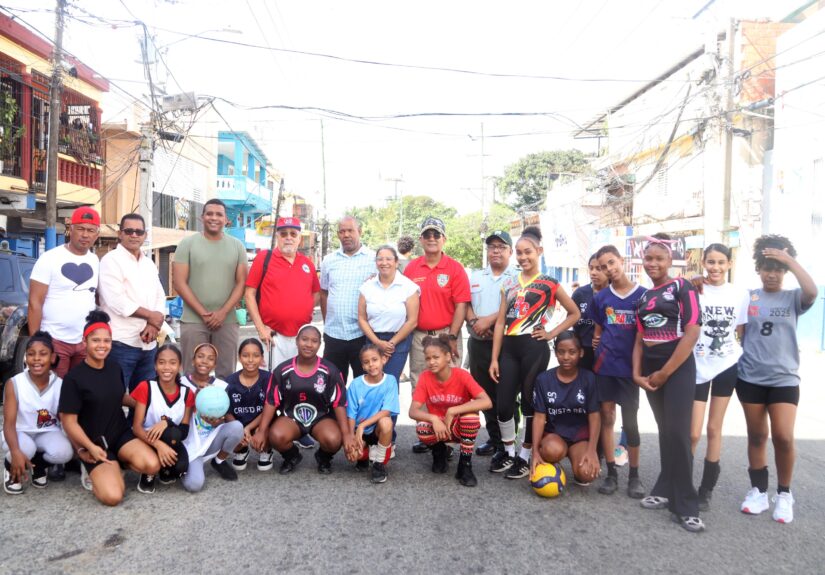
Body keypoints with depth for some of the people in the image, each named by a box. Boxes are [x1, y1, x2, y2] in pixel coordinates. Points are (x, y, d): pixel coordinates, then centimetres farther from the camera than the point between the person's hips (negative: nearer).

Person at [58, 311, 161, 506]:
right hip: (95, 441, -4)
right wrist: (90, 447, -19)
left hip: (121, 432, 4)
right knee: (112, 496, -22)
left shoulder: (115, 368, 3)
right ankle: (92, 468, 9)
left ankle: (117, 463, 6)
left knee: (152, 465, -26)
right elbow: (69, 420, -11)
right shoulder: (74, 377, -13)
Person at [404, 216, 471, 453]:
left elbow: (461, 306, -6)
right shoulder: (411, 268, 6)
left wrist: (452, 337, -11)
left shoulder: (455, 268, -2)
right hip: (418, 336, 3)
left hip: (446, 335, -3)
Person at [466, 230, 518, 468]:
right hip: (478, 343, 5)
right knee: (484, 393, 12)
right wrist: (473, 321, -9)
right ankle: (493, 439, 25)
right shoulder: (475, 276, 16)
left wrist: (489, 319, -18)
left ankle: (506, 447, 1)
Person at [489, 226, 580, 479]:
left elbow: (575, 313, 6)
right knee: (502, 404, 2)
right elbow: (501, 322, 8)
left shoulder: (549, 284, 0)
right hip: (509, 348, 4)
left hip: (534, 348, -4)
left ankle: (525, 457, 17)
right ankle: (509, 453, 22)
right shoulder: (509, 283, 10)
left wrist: (552, 334, -3)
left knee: (530, 403, 4)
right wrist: (494, 358, 3)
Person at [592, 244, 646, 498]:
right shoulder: (601, 297, 5)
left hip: (629, 365, -2)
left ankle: (634, 475, 18)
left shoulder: (642, 295, -2)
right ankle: (611, 473, 15)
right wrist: (596, 344, -1)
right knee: (607, 417, 6)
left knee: (630, 422, 2)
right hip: (605, 364, 2)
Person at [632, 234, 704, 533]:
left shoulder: (682, 287, -5)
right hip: (650, 369, 6)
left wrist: (665, 372, -12)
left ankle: (685, 506, -1)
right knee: (665, 430, 11)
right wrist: (637, 373, 3)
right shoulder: (643, 297, 13)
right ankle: (666, 490, 21)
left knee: (678, 432, -8)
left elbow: (692, 333, -13)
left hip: (678, 367, -5)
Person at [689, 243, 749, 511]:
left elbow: (742, 333, 8)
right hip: (697, 367, -2)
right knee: (693, 433, -3)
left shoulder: (741, 294, 2)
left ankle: (706, 489, 21)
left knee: (714, 429, 10)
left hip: (727, 366, 2)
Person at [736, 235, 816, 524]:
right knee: (756, 436, 10)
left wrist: (789, 259, -20)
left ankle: (784, 494, 13)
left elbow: (812, 291, -21)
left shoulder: (793, 298, 0)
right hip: (750, 377, 1)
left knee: (783, 437, -8)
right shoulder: (748, 297, 3)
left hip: (784, 378, -1)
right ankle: (758, 491, 23)